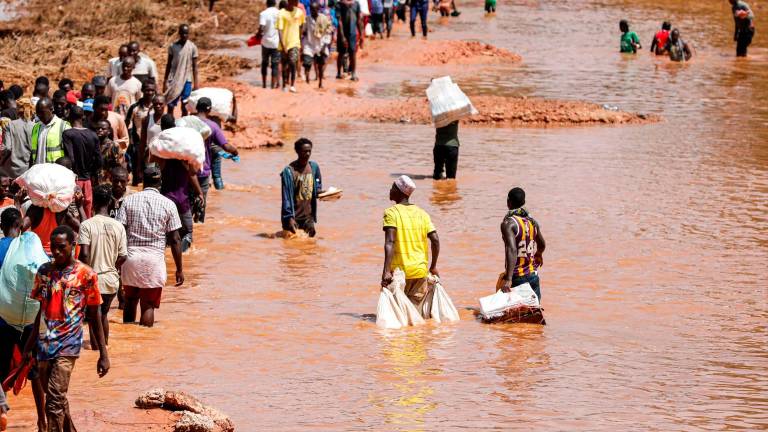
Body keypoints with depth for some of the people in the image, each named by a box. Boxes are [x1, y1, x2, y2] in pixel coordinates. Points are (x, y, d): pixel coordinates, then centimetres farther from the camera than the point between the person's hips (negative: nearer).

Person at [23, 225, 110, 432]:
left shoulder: (85, 274, -4)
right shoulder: (44, 271, 8)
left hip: (68, 344, -5)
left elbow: (94, 317, 0)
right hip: (44, 343, 5)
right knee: (55, 398, 13)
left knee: (55, 400, -16)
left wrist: (103, 354, 0)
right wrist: (29, 345, 18)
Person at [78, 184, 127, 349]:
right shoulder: (118, 226, -3)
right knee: (103, 314, 23)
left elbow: (84, 254, -19)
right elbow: (123, 256, -2)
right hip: (112, 279, 4)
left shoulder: (86, 225, -13)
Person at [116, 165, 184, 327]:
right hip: (155, 259, -2)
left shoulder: (129, 201, 2)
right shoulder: (168, 205, -1)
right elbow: (175, 240, -1)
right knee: (148, 305, 2)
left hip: (131, 255, 2)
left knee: (130, 301, 18)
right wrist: (179, 269, 5)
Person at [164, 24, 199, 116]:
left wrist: (195, 83, -2)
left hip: (187, 80, -1)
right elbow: (169, 65, 8)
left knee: (184, 107, 2)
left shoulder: (192, 47, -1)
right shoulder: (173, 46, 1)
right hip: (173, 80, 1)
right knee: (170, 106, 1)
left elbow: (194, 66, 2)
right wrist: (165, 81, 7)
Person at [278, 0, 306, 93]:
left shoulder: (299, 12, 2)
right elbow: (279, 30, -16)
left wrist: (300, 39, 19)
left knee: (293, 62, -17)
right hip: (284, 43, -1)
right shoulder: (282, 14, -11)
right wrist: (283, 45, -23)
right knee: (285, 65, 7)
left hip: (295, 43, 1)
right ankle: (285, 85, 22)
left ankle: (292, 85, -10)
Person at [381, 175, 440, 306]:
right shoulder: (422, 213, 7)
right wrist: (433, 267, 12)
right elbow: (435, 240, 1)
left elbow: (390, 242, -18)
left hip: (400, 271, -4)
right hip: (421, 270, 4)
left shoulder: (391, 213, -7)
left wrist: (386, 271, -24)